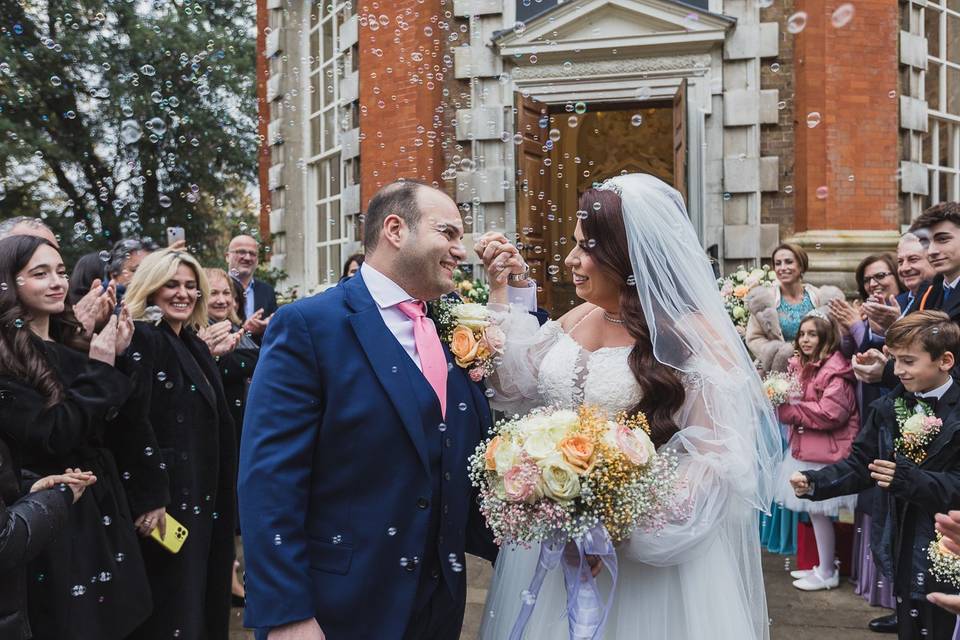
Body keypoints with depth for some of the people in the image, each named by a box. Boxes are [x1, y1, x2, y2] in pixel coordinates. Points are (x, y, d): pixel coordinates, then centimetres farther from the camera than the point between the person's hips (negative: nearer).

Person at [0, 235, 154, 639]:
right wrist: (99, 368, -18)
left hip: (101, 508, 7)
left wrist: (115, 360, -5)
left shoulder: (68, 343, 9)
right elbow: (51, 436, -21)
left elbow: (110, 426, 7)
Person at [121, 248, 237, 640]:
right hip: (167, 499, -8)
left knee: (200, 597, 16)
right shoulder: (141, 339, -12)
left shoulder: (195, 345, 14)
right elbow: (133, 421, -21)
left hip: (201, 496, 8)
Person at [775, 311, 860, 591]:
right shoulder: (800, 364, 11)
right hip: (805, 448, 8)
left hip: (826, 451, -8)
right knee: (814, 511, 14)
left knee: (819, 511, -1)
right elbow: (795, 402, 20)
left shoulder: (837, 371, -15)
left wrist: (788, 410, -17)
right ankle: (822, 565, 28)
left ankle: (827, 573, 14)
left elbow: (830, 413, -21)